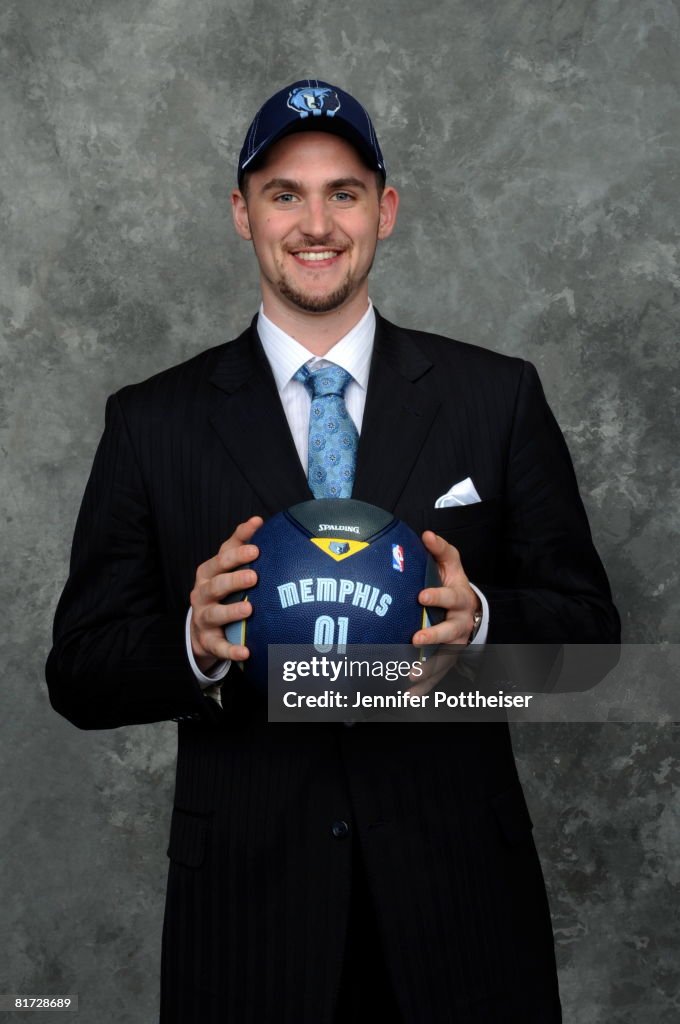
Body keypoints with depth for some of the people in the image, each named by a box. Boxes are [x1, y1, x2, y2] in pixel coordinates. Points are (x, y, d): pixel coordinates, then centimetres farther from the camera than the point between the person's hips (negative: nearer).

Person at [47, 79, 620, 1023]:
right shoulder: (151, 422, 1)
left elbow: (590, 628, 2)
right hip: (246, 905, 0)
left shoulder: (498, 397, 1)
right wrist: (195, 644, -20)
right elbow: (80, 675, 0)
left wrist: (481, 621, -19)